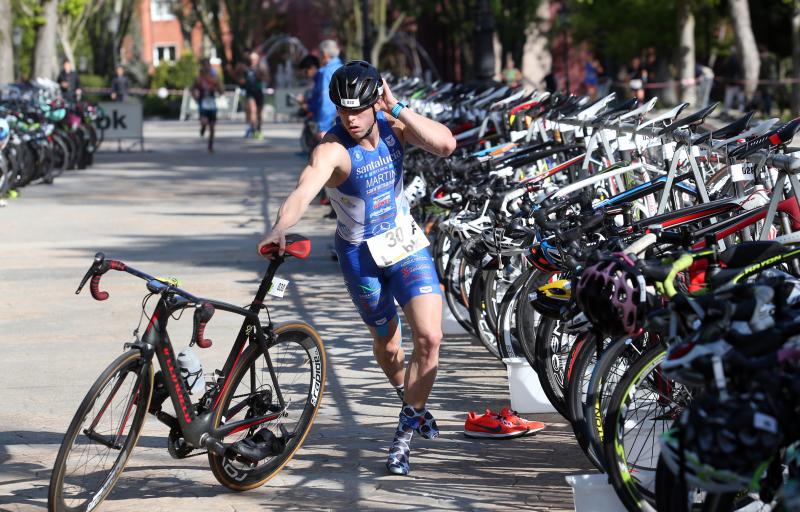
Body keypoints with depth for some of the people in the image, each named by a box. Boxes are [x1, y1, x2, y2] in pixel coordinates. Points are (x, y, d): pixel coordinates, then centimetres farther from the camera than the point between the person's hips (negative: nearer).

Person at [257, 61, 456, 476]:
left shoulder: (392, 126, -12)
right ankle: (412, 403, 47)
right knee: (386, 344, 15)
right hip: (360, 255, -2)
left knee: (429, 337, -13)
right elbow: (304, 190, -43)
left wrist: (398, 109, -27)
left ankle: (406, 431, 3)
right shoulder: (332, 149, -25)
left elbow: (445, 144, -25)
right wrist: (280, 229, -62)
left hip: (405, 243, 2)